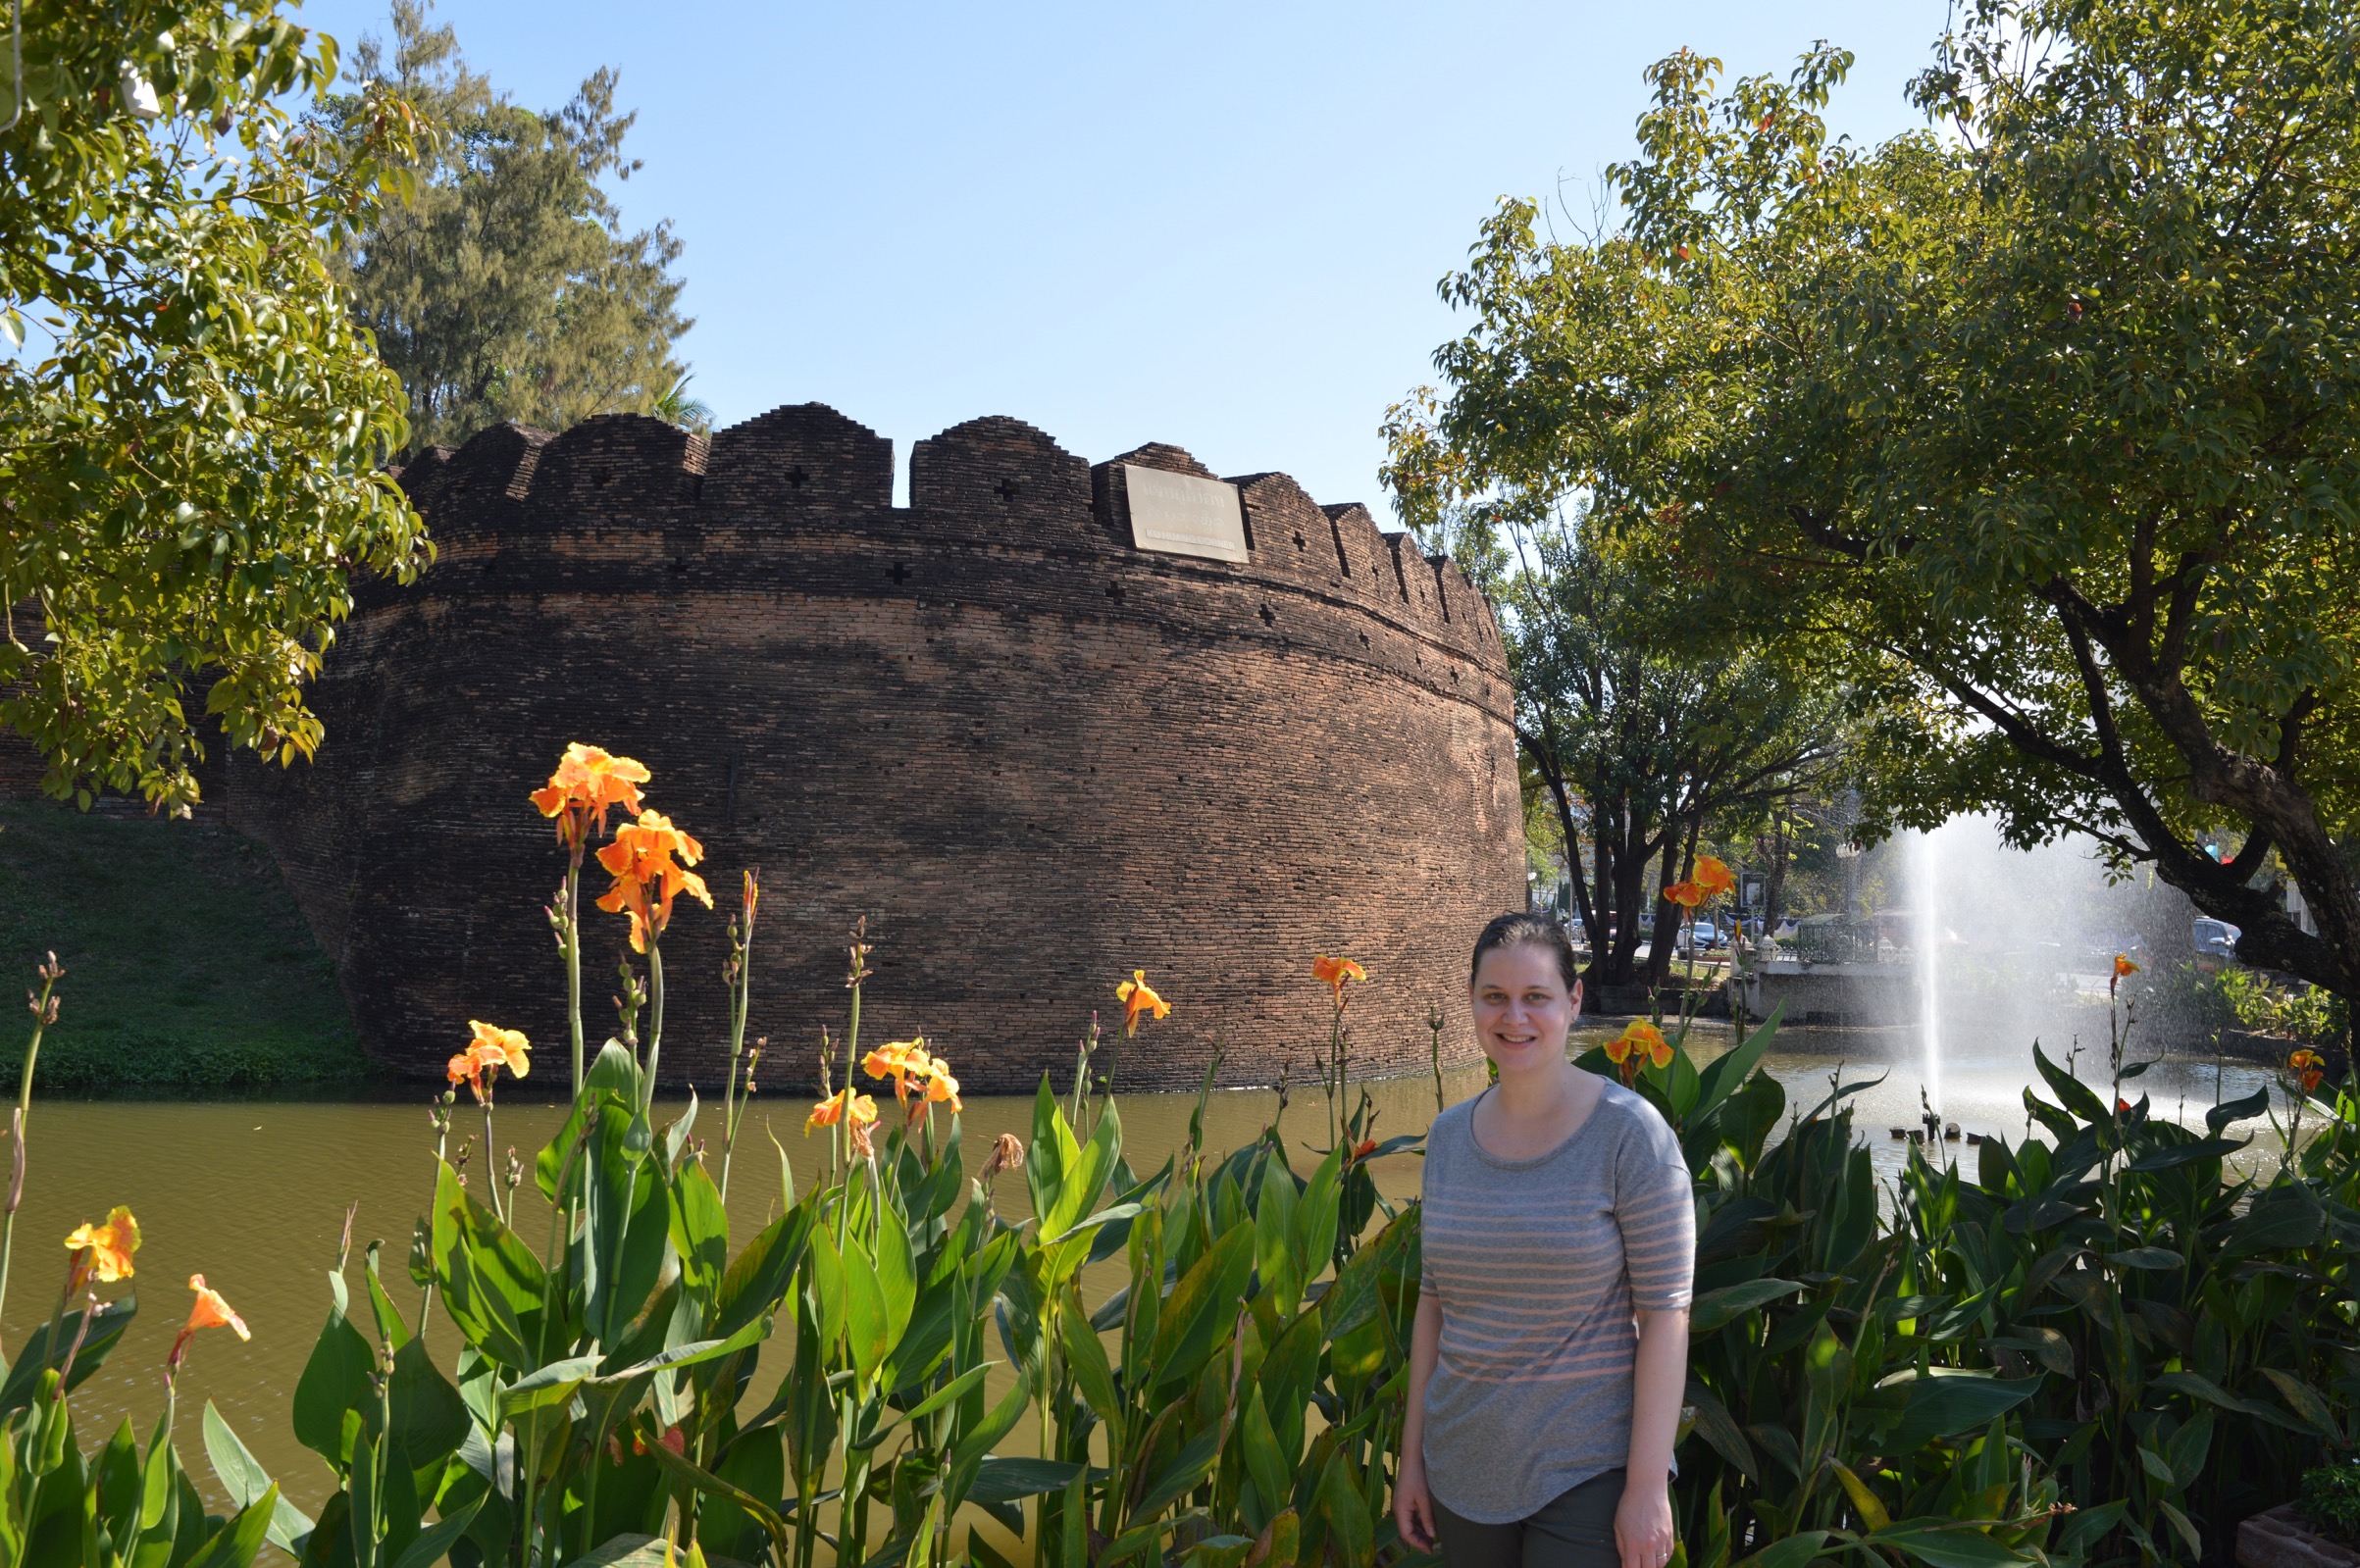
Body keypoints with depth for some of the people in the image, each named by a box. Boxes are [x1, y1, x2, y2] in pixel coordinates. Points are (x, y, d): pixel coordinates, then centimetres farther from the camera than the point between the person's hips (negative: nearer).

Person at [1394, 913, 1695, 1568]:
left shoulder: (1630, 1132, -11)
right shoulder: (1450, 1135, 3)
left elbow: (1665, 1312, -12)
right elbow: (1435, 1299, 9)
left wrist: (1649, 1486, -14)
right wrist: (1412, 1455, 10)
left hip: (1588, 1474, -4)